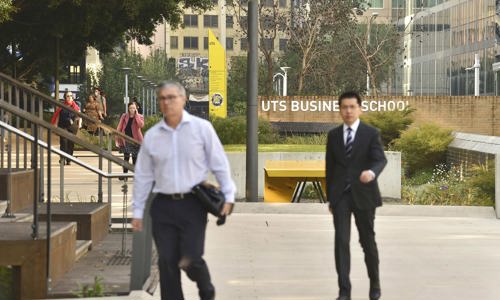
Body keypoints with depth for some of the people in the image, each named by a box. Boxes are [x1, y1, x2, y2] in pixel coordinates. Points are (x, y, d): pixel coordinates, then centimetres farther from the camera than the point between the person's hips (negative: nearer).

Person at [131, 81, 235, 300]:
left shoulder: (202, 128, 0)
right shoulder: (151, 136, 7)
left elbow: (219, 164, 3)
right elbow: (143, 175, 12)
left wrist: (228, 196, -2)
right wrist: (137, 211, 13)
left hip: (193, 204, -3)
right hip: (163, 207, 3)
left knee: (191, 260, -9)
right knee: (166, 263, 0)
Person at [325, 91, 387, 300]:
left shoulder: (371, 134, -3)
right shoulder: (333, 135, 7)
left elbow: (380, 160, -15)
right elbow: (330, 167, 12)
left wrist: (371, 172, -38)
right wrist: (329, 197, 11)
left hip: (363, 194, -2)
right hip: (340, 196, 2)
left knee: (367, 241, 10)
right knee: (341, 241, -9)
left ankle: (374, 283, 31)